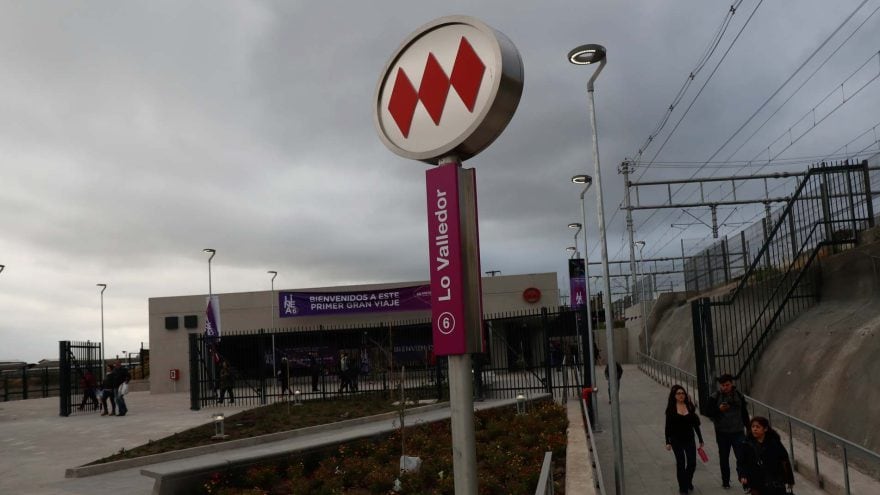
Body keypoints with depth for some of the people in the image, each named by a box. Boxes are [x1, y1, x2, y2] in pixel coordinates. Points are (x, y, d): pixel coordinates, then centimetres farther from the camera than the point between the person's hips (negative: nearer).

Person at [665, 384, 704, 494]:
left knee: (692, 463, 3)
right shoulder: (671, 409, -5)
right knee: (680, 463, 2)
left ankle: (688, 482, 32)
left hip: (689, 439, 3)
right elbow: (668, 426, -3)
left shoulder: (690, 406, 2)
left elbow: (695, 424, 8)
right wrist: (668, 442, -7)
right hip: (677, 440, -2)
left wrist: (700, 440, 8)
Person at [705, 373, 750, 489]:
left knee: (741, 456, -10)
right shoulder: (714, 397, -6)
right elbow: (708, 412, -6)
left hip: (738, 432, 0)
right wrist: (719, 409, -23)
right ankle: (725, 481, 22)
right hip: (722, 433, 0)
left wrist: (748, 428, 12)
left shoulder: (739, 395, 2)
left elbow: (744, 413, 11)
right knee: (724, 458, 11)